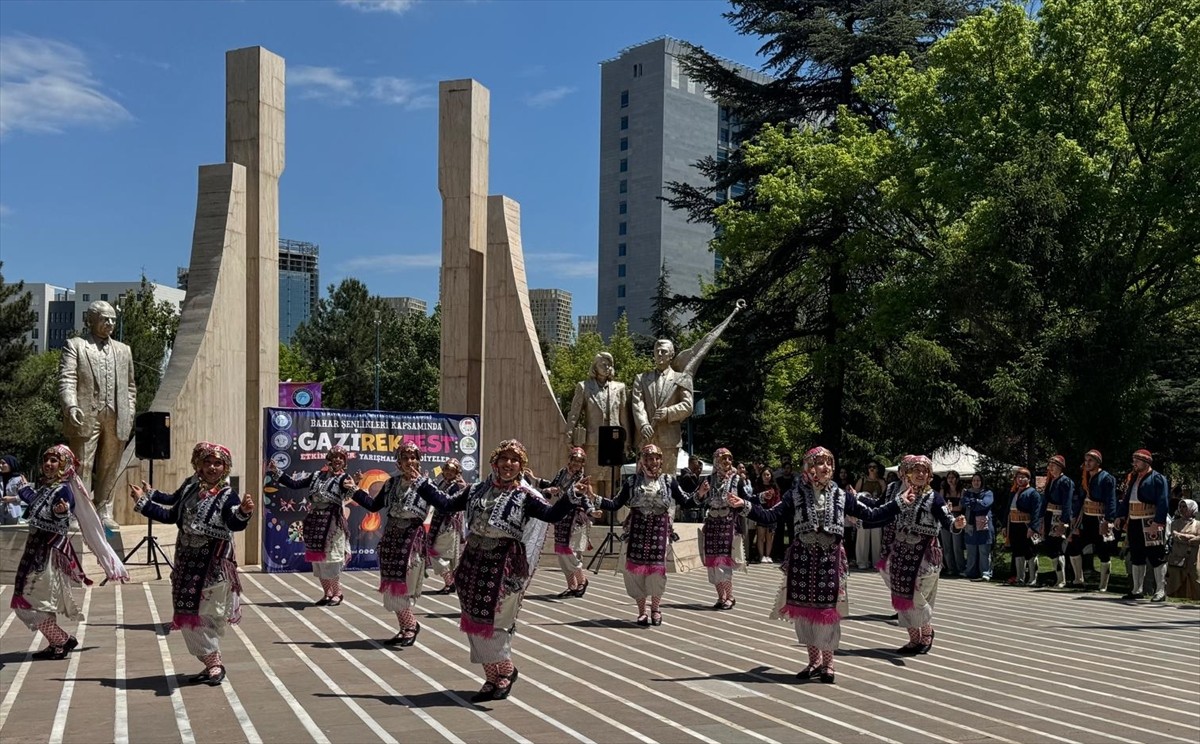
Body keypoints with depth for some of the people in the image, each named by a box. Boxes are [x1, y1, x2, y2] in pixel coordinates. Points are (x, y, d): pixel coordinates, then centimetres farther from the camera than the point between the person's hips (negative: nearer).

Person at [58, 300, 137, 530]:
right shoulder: (75, 345, 6)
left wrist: (129, 412, 9)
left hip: (116, 420, 4)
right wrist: (71, 406, -23)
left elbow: (130, 386, 22)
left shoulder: (124, 350, 21)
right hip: (86, 417, -4)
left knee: (109, 470, 7)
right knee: (82, 468, -3)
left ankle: (104, 514, 13)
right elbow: (67, 379, -6)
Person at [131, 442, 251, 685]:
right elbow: (172, 514, 19)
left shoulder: (228, 496, -11)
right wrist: (144, 502, 23)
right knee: (187, 615, 8)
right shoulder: (190, 486, 7)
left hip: (213, 564, -6)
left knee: (208, 615, -6)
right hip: (187, 560, 6)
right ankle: (212, 663, 17)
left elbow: (235, 524, -28)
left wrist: (244, 512, -50)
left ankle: (213, 662, 6)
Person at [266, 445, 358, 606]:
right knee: (317, 559, 10)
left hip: (332, 524, -6)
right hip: (314, 522, 6)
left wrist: (352, 488, -46)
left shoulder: (344, 478, -5)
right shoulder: (317, 475, 10)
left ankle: (337, 593, 11)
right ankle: (327, 593, 22)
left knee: (330, 559, -4)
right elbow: (294, 483, 10)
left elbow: (352, 494, -23)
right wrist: (276, 472, 6)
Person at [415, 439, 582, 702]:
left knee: (493, 622, -3)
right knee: (474, 621, 8)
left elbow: (552, 514, -14)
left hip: (504, 565, -5)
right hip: (474, 560, 5)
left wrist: (572, 496, -29)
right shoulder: (478, 490, 10)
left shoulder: (525, 495, -3)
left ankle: (506, 670, 23)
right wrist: (420, 482, 17)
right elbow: (446, 503, 16)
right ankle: (492, 678, 22)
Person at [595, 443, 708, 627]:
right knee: (636, 567, 0)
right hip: (636, 529, 0)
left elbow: (684, 501, 6)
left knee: (656, 568, -2)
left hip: (659, 530, 0)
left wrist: (698, 494, -10)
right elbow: (616, 504, 2)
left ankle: (655, 609, 17)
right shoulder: (632, 481, 4)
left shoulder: (668, 481, 5)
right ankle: (641, 611, 14)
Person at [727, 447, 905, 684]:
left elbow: (870, 515, 8)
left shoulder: (841, 496, 4)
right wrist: (745, 505, -15)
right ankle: (814, 659, 22)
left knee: (828, 610, 1)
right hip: (802, 558, 0)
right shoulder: (795, 495, 1)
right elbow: (771, 516, -4)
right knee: (804, 608, 6)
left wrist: (899, 504, 4)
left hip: (830, 559, 0)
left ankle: (827, 662, 15)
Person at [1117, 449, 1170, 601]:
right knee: (1136, 557, 12)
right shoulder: (1133, 478, 17)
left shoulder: (1157, 478, -7)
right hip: (1134, 523, 8)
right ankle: (1136, 590, 19)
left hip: (1150, 524, -8)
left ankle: (1161, 591, 0)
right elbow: (1126, 499, 20)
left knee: (1156, 557, -4)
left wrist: (1158, 522, -23)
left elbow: (1162, 503, -15)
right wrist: (1120, 516, 11)